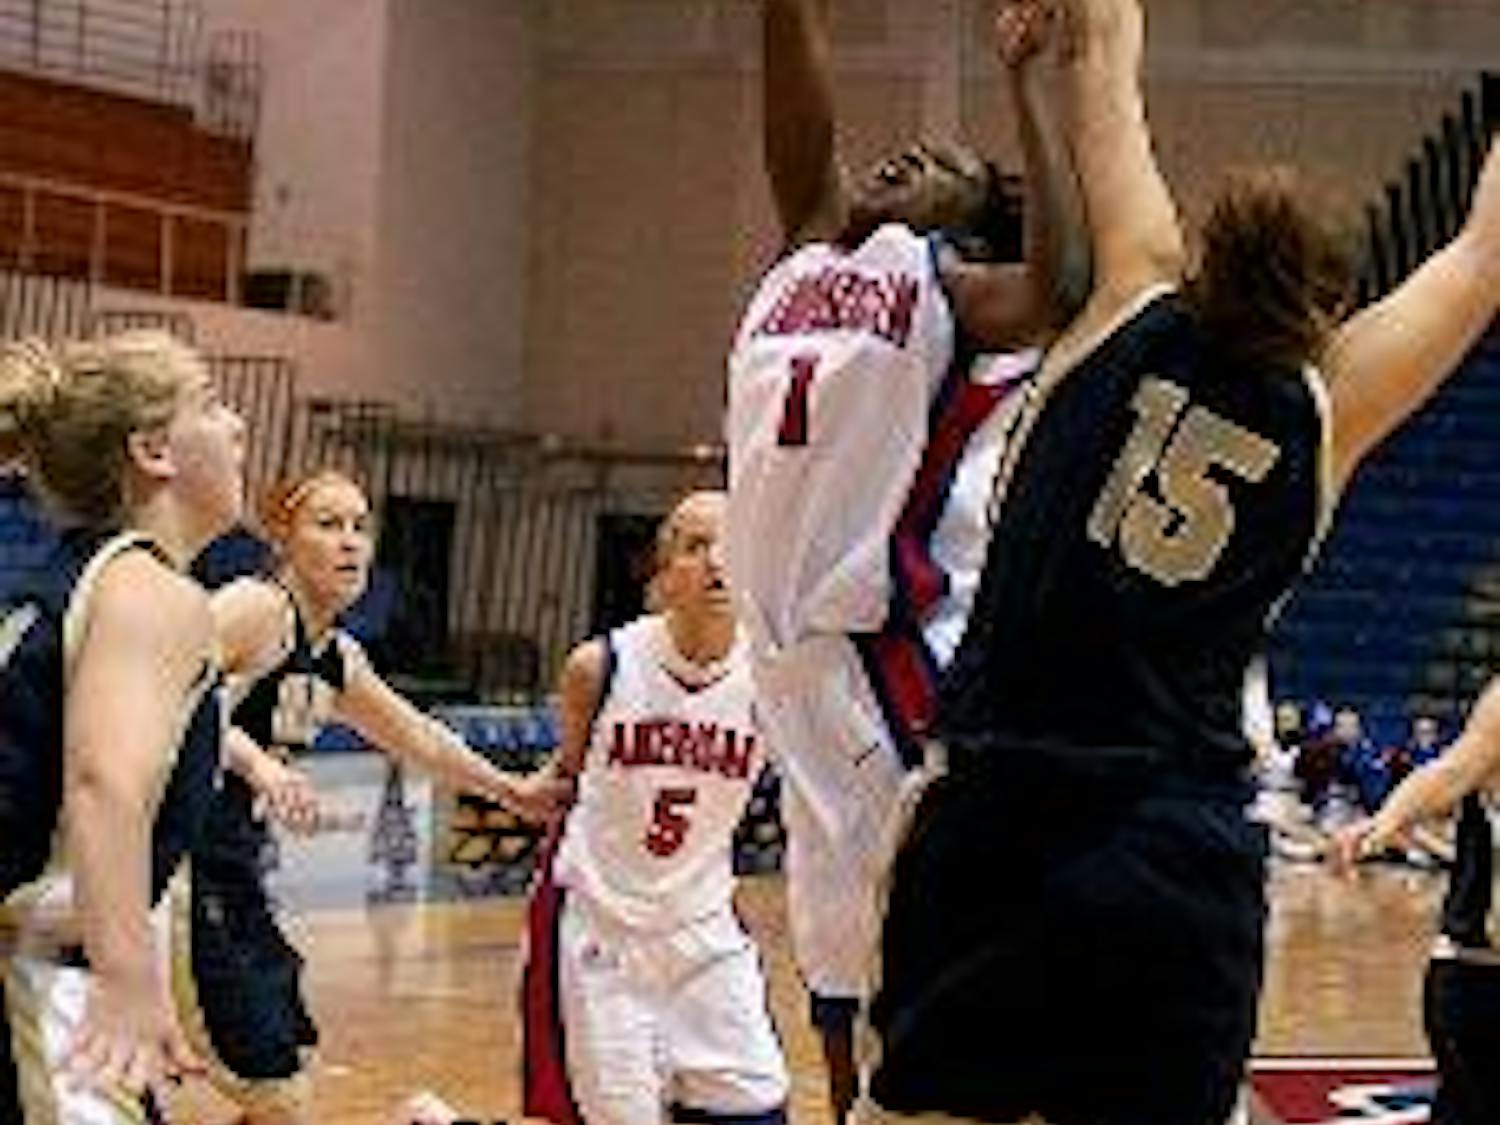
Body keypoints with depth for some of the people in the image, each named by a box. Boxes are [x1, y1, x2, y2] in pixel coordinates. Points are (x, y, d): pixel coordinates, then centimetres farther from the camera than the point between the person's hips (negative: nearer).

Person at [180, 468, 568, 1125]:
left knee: (290, 1067, 14)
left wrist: (512, 791, 41)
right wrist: (255, 761, -39)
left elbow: (419, 739, 32)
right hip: (181, 867, -9)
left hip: (234, 879, 9)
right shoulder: (259, 609, -12)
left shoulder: (339, 659, 15)